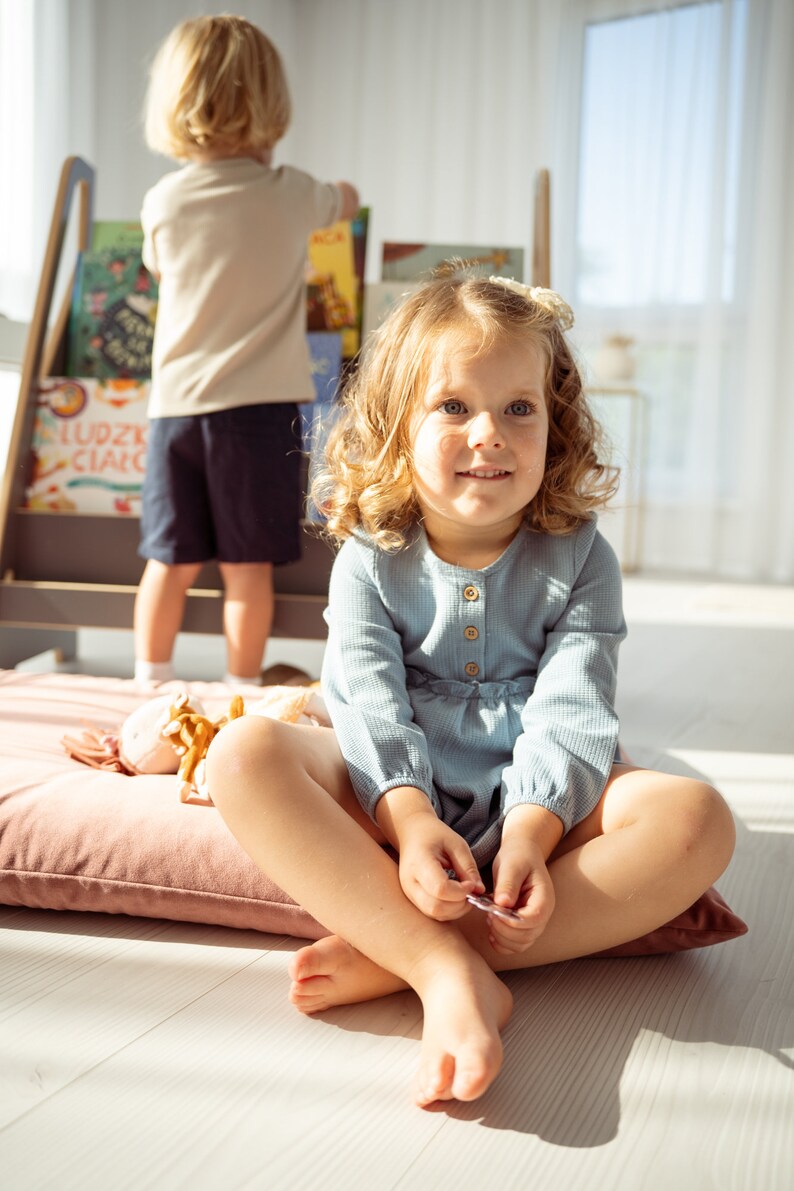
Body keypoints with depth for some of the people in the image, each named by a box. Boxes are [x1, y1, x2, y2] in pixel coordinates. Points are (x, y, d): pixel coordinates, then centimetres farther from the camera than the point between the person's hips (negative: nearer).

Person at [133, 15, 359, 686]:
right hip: (261, 404, -2)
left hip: (177, 403, 2)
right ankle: (242, 691, 13)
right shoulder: (291, 196, -2)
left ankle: (150, 684, 21)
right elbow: (348, 201, 20)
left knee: (171, 561, 11)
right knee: (247, 564, 4)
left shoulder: (163, 202, 1)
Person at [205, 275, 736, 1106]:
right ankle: (449, 973, -38)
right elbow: (370, 699, -10)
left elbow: (571, 710, -10)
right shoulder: (371, 561, 1)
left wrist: (530, 834, -27)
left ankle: (394, 955, -33)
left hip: (534, 798, 1)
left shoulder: (579, 559, 1)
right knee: (243, 755, -27)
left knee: (696, 819, -29)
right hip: (395, 797, 0)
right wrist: (410, 819, -29)